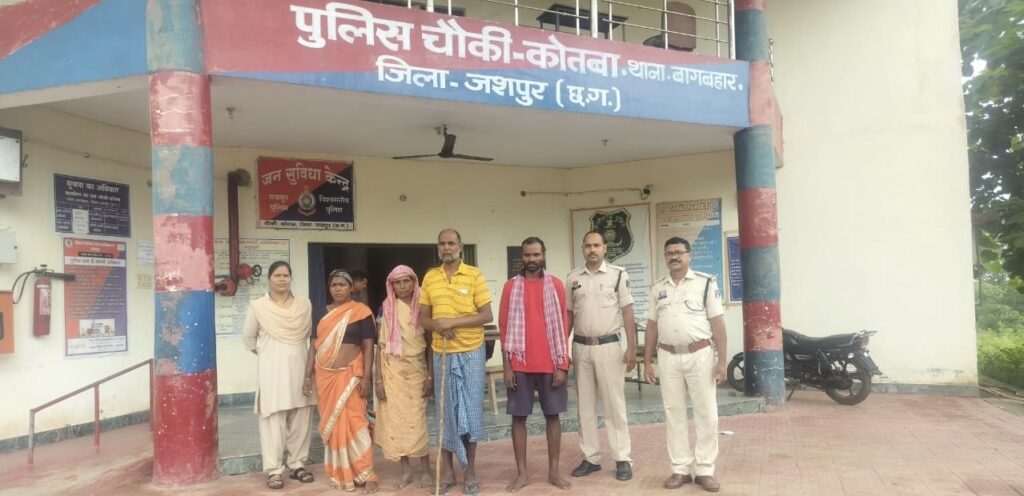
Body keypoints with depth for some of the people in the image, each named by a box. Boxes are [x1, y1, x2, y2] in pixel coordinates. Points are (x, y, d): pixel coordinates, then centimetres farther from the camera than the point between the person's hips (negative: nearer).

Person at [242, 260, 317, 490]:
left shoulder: (304, 304, 3)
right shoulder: (258, 306, -4)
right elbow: (248, 337, 7)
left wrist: (294, 353, 10)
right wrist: (264, 353, 8)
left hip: (299, 367, 3)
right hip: (272, 369, -3)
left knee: (300, 419, 7)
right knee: (273, 420, -2)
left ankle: (296, 464, 19)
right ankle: (274, 469, 7)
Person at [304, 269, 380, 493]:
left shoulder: (361, 312, -4)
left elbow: (368, 347, -6)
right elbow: (314, 346, 11)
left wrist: (366, 378, -14)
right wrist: (308, 377, 5)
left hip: (350, 376, -4)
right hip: (325, 377, 5)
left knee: (353, 423, -7)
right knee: (331, 425, 9)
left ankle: (367, 475, 1)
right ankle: (340, 473, 20)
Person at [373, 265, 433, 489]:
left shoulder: (422, 308, 1)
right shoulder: (386, 308, 0)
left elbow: (429, 344, 2)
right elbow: (381, 345, 1)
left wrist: (430, 375, -4)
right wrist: (378, 379, -4)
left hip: (416, 369, 0)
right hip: (392, 369, 1)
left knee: (417, 420, -2)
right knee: (395, 419, 3)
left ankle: (425, 470, 9)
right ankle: (406, 469, 15)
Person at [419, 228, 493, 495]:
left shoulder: (475, 275, -5)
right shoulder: (430, 277, 5)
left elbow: (487, 315, -9)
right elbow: (423, 317, 8)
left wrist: (453, 321, -19)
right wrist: (438, 327, -14)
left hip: (471, 353, -3)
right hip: (441, 353, 3)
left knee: (470, 409, 4)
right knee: (445, 411, 9)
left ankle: (470, 470, 17)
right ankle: (447, 470, 19)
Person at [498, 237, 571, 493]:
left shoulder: (555, 285, 2)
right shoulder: (511, 286, 3)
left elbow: (562, 326, 1)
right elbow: (505, 328, 2)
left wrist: (562, 365, -5)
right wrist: (507, 366, -3)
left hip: (550, 363, 0)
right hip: (520, 364, 0)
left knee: (552, 415, 8)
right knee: (519, 416, 5)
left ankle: (554, 471, 19)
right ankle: (522, 473, 16)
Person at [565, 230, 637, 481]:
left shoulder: (618, 274, -2)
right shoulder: (573, 278, 7)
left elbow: (627, 313, -3)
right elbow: (568, 315, 11)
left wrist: (632, 348, -8)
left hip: (609, 346, -3)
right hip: (581, 347, 3)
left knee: (614, 404, 2)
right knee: (585, 405, 9)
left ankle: (623, 459, 11)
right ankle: (591, 457, 20)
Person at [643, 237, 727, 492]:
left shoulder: (706, 282, -2)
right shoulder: (657, 288, 8)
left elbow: (717, 323, -5)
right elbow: (652, 327, 10)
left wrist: (721, 360, -10)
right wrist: (647, 362, 7)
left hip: (700, 355, -3)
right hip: (668, 357, 3)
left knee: (706, 414, 3)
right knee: (674, 414, 9)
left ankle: (704, 469, 16)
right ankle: (681, 468, 19)